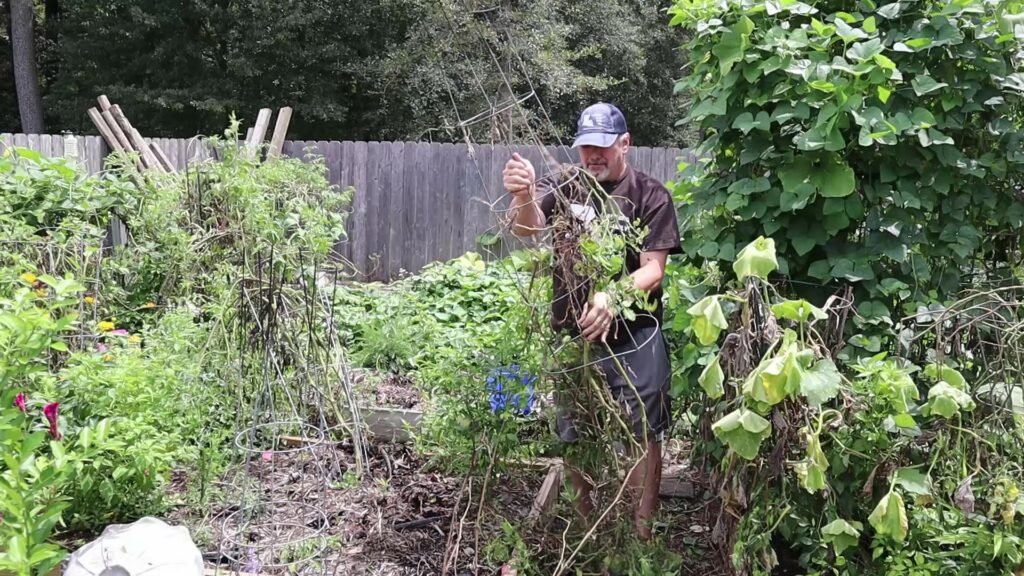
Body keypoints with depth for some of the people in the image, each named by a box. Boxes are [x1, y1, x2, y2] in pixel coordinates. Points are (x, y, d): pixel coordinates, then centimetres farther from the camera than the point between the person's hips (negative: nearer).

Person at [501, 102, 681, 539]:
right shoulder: (564, 189, 2)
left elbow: (653, 269, -9)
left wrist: (613, 298, -29)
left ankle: (642, 535, 17)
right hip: (572, 336, 2)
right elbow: (527, 228, -17)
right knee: (575, 438, 11)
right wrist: (523, 197, -41)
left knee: (643, 437, 3)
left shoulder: (650, 195, -3)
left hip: (635, 339, -2)